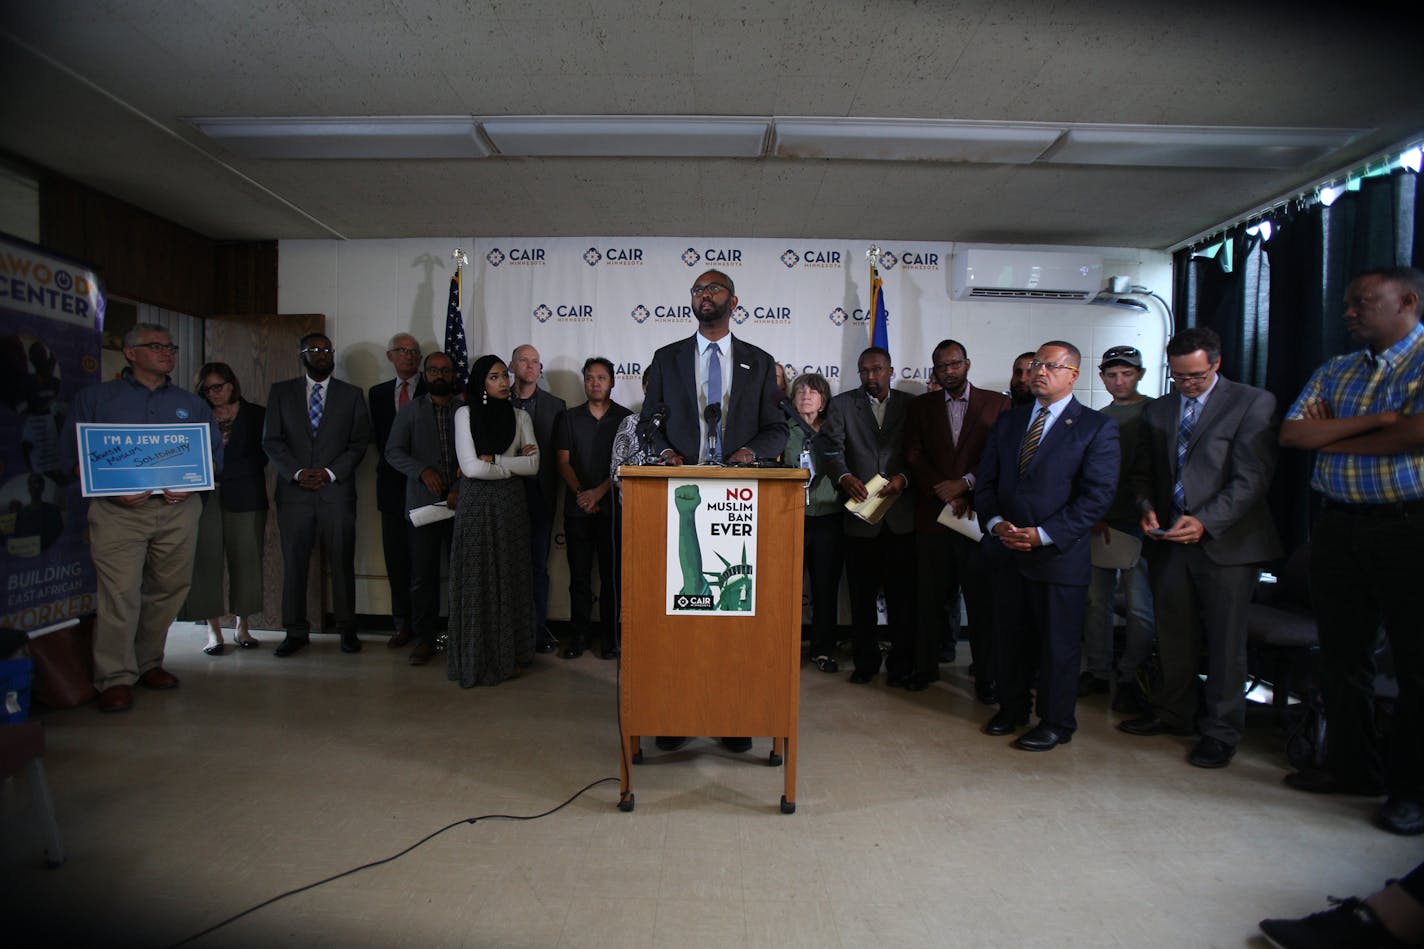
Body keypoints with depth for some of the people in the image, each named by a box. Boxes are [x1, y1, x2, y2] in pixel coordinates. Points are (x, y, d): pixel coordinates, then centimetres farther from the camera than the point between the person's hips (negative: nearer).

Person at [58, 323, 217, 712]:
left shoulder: (193, 405, 18)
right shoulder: (96, 398, 11)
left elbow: (215, 454, 14)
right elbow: (71, 453, 4)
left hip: (179, 510, 3)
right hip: (118, 510, -3)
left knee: (167, 591, 6)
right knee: (120, 593, -9)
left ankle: (148, 664, 20)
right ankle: (115, 678, 0)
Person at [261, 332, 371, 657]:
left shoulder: (351, 395, 11)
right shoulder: (281, 392, 12)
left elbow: (359, 442, 5)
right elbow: (271, 440, 6)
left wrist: (330, 472, -7)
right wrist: (297, 473, -8)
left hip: (337, 490, -1)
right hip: (294, 490, 1)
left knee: (342, 563, 1)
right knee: (293, 563, 2)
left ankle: (347, 629, 9)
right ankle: (296, 632, 12)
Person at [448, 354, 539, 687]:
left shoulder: (520, 416, 8)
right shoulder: (465, 413, 1)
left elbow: (533, 465, -3)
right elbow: (470, 467, -10)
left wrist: (492, 460, -9)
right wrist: (513, 464, -3)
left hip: (510, 503, 2)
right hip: (476, 503, -2)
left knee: (509, 576, 3)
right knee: (476, 579, 1)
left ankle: (508, 656, 11)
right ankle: (476, 659, 10)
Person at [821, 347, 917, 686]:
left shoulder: (910, 405, 9)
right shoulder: (842, 405, 8)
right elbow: (833, 450, -2)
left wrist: (903, 478, -15)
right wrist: (844, 477, -21)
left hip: (900, 514, 0)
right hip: (860, 513, 0)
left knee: (902, 595, 3)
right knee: (862, 595, 8)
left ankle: (902, 666, 16)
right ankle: (865, 662, 22)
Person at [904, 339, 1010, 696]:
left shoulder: (997, 404, 7)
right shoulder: (921, 406, 12)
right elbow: (914, 456, 3)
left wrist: (965, 484, -11)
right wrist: (944, 492, -9)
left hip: (979, 513, -1)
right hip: (932, 515, 2)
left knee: (982, 598, 1)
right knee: (932, 595, 8)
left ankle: (986, 677, 10)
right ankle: (926, 665, 20)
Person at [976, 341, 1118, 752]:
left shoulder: (1096, 427, -4)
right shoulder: (1008, 421, 12)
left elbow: (1097, 495, -11)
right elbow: (985, 482, 10)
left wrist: (1043, 534, -18)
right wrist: (996, 523, -8)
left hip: (1059, 554, -4)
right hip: (1006, 550, 5)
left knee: (1058, 641, 7)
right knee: (1008, 636, 14)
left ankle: (1056, 723, 24)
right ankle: (1011, 709, 32)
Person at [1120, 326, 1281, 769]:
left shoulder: (1253, 403, -4)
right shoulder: (1157, 411, 12)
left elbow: (1252, 478, -11)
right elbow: (1143, 472, 16)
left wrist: (1205, 521, -21)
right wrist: (1147, 508, -3)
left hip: (1226, 541, -4)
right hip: (1169, 540, 5)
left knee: (1225, 640, 4)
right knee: (1174, 634, 14)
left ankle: (1220, 731, 18)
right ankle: (1173, 713, 30)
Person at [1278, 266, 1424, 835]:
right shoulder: (1334, 373, 13)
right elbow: (1291, 434, 1)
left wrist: (1331, 439, -6)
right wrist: (1376, 420, -10)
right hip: (1338, 528, 6)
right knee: (1342, 656, 12)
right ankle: (1352, 767, 26)